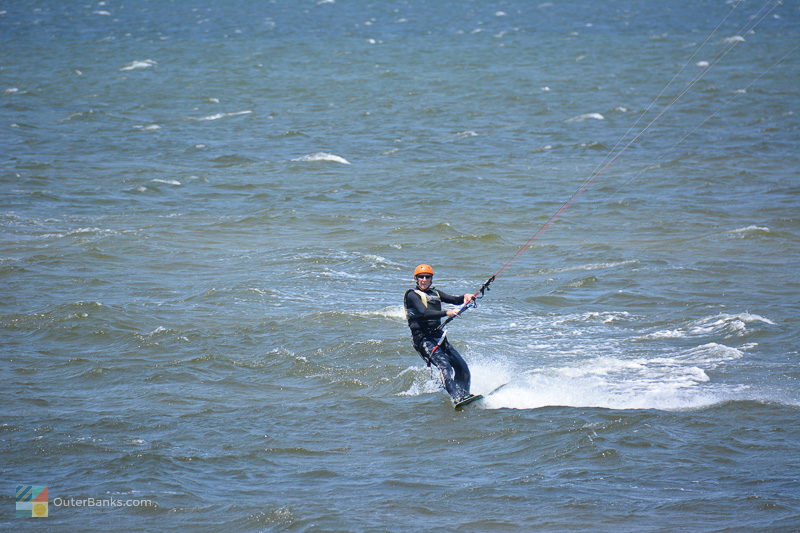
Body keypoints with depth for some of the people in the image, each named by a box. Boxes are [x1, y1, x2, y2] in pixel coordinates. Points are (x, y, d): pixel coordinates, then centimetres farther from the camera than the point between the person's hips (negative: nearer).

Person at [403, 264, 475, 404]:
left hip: (438, 336, 8)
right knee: (444, 365, -26)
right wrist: (447, 313, -32)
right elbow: (424, 313, -20)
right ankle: (457, 398, -37)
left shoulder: (435, 293, 19)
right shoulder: (412, 295, -4)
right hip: (423, 338, -8)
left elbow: (454, 300, 11)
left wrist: (466, 297, -12)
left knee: (462, 367, 2)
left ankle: (464, 395, 14)